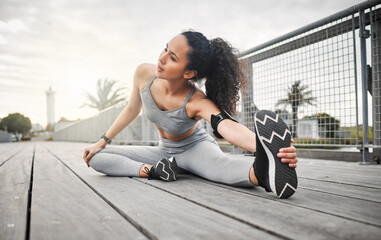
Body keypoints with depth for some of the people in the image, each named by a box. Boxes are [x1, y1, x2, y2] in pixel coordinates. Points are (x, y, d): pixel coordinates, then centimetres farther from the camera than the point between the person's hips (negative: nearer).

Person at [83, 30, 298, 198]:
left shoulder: (197, 102, -33)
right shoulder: (144, 74, -18)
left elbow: (228, 126, -52)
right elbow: (132, 110, 0)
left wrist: (268, 146, -73)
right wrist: (103, 142, 6)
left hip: (196, 148, -5)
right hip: (165, 151, 6)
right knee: (96, 157, -6)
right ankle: (153, 171, -27)